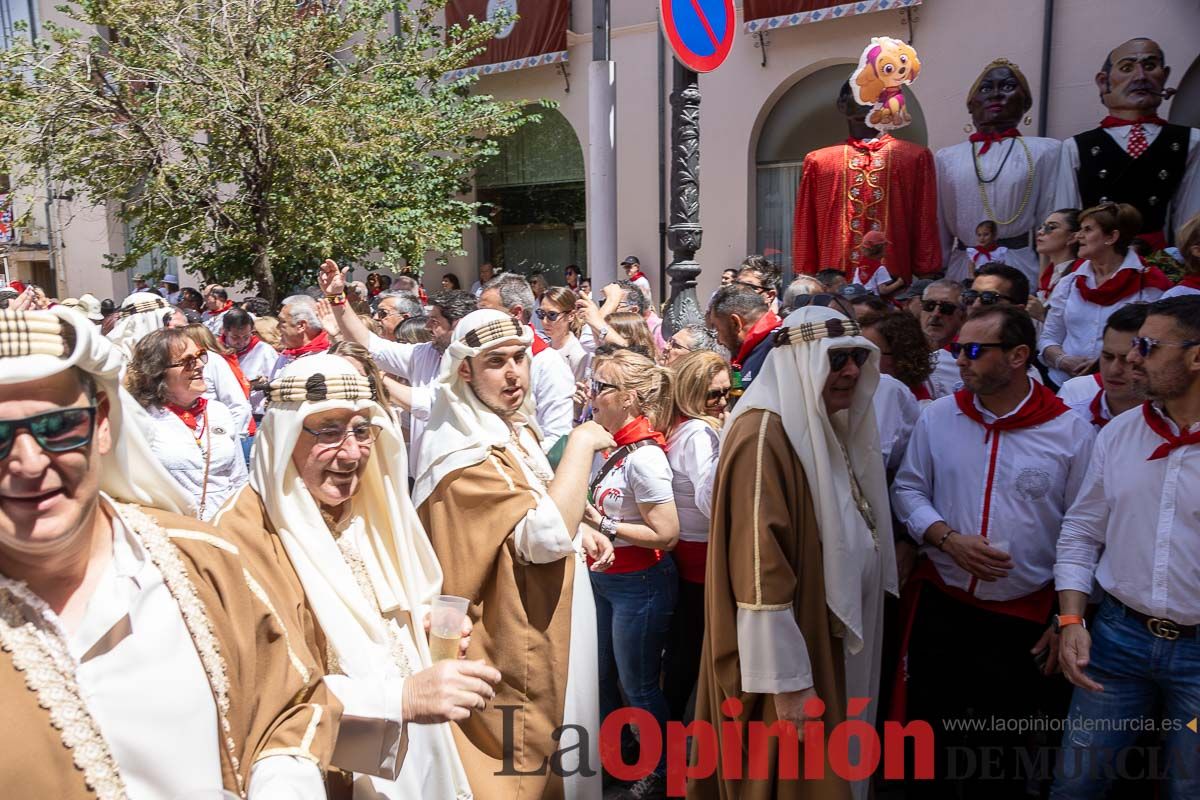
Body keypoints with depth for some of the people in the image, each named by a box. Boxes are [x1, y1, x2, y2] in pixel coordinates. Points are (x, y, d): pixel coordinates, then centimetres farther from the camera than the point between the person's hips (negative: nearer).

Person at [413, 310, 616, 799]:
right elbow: (546, 534, -34)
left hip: (543, 632, 9)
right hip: (514, 649, -9)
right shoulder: (463, 451, -24)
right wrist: (581, 442, -24)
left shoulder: (512, 429, 5)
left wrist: (580, 533, 0)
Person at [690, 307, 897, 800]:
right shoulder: (765, 434, -23)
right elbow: (760, 567, -26)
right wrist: (787, 681, -24)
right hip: (787, 657, -9)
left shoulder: (828, 428, 7)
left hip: (833, 641, 9)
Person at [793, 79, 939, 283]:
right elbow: (805, 230, 10)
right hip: (834, 282, 1)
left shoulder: (916, 157, 8)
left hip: (894, 282, 0)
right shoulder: (817, 161, 11)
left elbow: (925, 227, 5)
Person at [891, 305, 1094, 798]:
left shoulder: (1071, 432, -8)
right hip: (939, 603, 2)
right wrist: (947, 538, -15)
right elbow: (908, 489, 3)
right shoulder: (938, 417, -3)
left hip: (1024, 617, -1)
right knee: (927, 735, 16)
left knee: (1003, 747, 17)